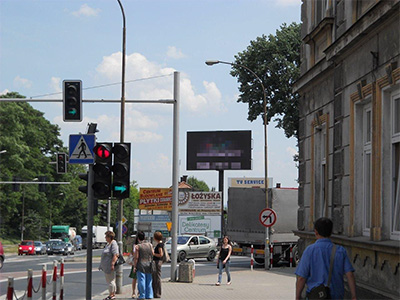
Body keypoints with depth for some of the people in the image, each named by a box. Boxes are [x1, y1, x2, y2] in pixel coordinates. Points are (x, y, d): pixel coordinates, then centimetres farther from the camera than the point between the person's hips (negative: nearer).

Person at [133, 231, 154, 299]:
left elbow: (136, 258, -11)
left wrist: (135, 266, -5)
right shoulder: (150, 245, 4)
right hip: (149, 265, 4)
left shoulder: (137, 246, -9)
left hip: (141, 266, -4)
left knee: (141, 281, 0)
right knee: (149, 281, 10)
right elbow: (153, 254, 6)